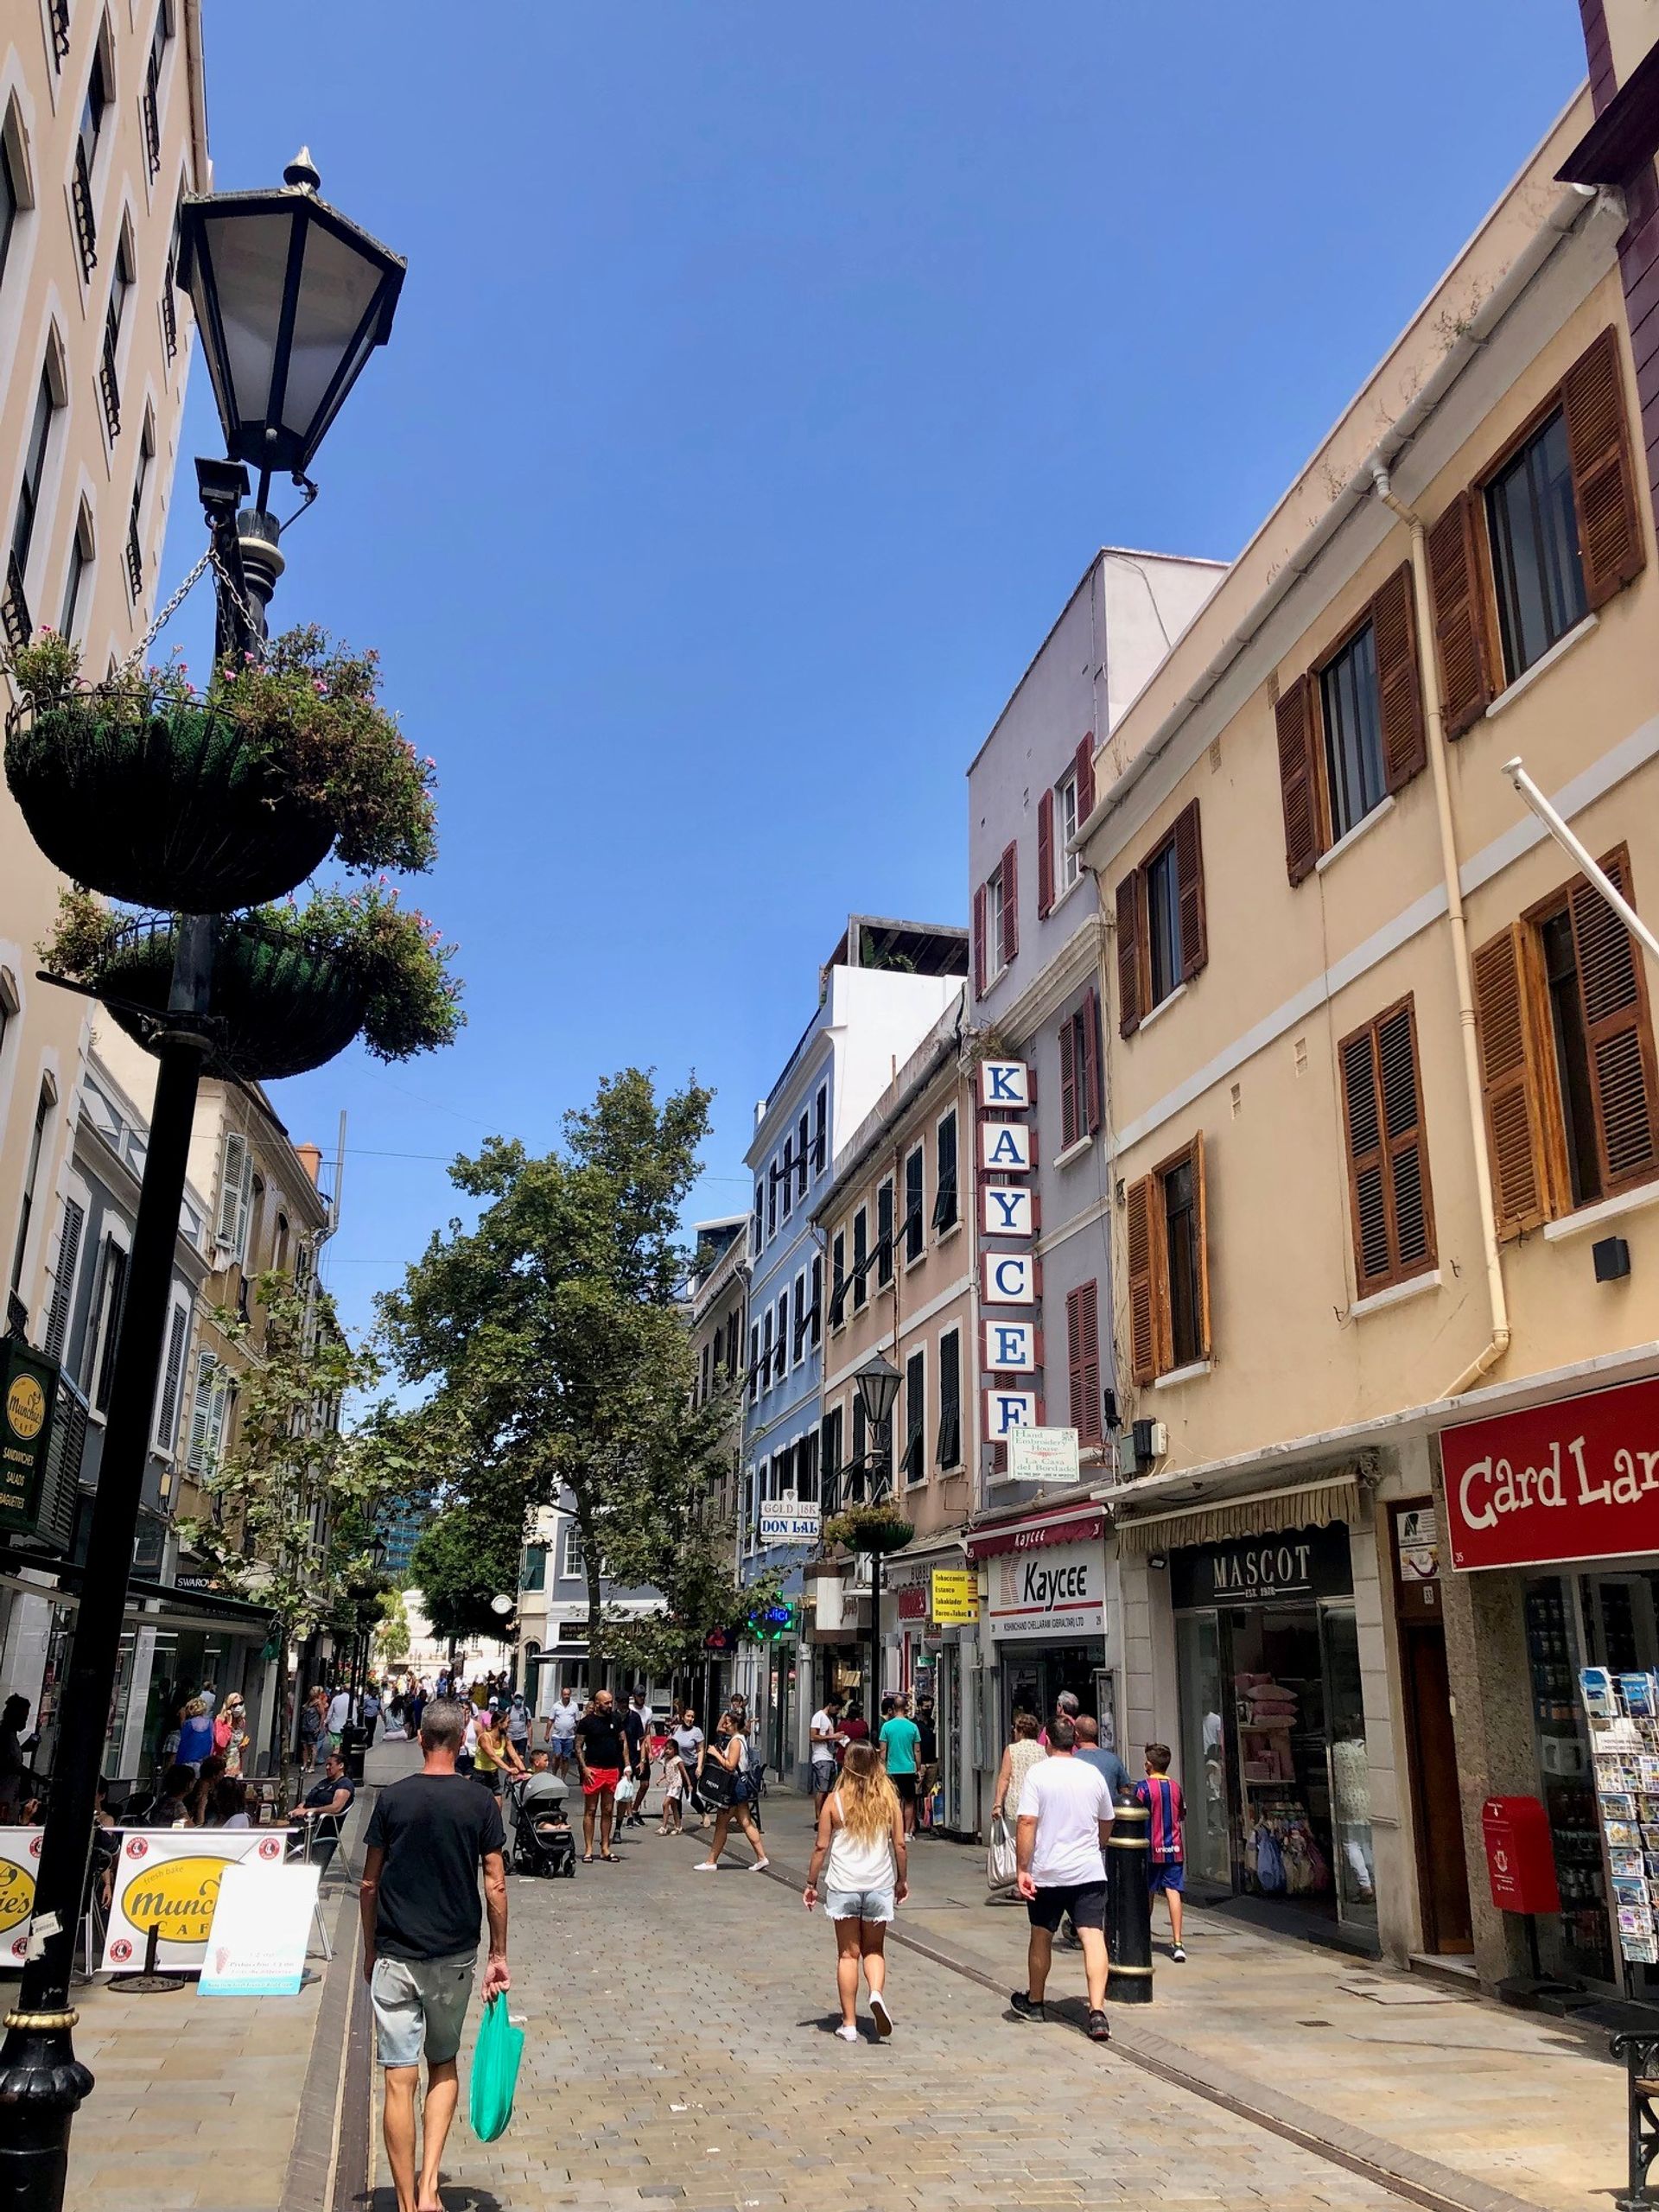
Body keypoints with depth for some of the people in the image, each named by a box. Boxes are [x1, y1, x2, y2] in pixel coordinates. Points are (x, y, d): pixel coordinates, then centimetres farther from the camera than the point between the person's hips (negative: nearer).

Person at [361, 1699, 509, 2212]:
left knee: (400, 2081, 6)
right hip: (454, 1957, 1)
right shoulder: (481, 1802, -5)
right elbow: (495, 1886, -4)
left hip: (395, 1957, -1)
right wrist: (498, 1955, 5)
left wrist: (370, 1951, 13)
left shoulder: (392, 1798, -5)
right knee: (444, 2068, 19)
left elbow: (370, 1884, 1)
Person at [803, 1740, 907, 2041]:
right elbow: (899, 1844, 1)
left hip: (843, 1886, -1)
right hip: (879, 1884, 1)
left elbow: (822, 1846, -4)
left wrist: (811, 1884, 6)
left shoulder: (835, 1800, -5)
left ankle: (849, 2024, 9)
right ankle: (877, 1993, -13)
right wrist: (901, 1880, 15)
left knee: (848, 1953, 9)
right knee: (874, 1950, 14)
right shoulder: (889, 1800, -2)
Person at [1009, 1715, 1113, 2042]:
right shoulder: (1093, 1775, 4)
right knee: (1093, 1936, -5)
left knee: (1041, 1937, 15)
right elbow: (1106, 1824, 18)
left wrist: (1022, 1869, -12)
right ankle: (1097, 2012, -18)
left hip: (1046, 1873, -1)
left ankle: (1034, 2002, 32)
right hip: (1089, 1871, 1)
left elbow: (1026, 1822, -16)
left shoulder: (1038, 1773, -7)